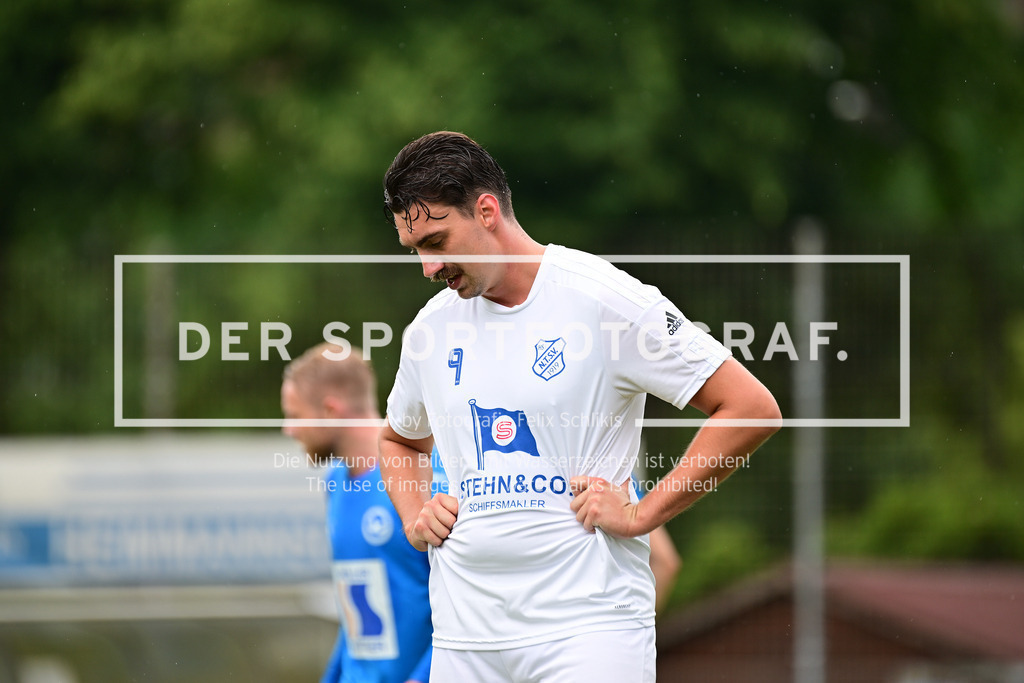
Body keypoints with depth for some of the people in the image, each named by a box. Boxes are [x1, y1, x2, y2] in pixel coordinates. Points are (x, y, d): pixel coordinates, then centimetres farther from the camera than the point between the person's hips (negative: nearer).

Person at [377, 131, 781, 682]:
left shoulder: (605, 299, -7)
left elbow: (752, 409, -8)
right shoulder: (431, 326, 11)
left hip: (589, 625, -5)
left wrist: (640, 514, -10)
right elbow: (399, 441, 32)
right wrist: (414, 519, 12)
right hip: (464, 633, 5)